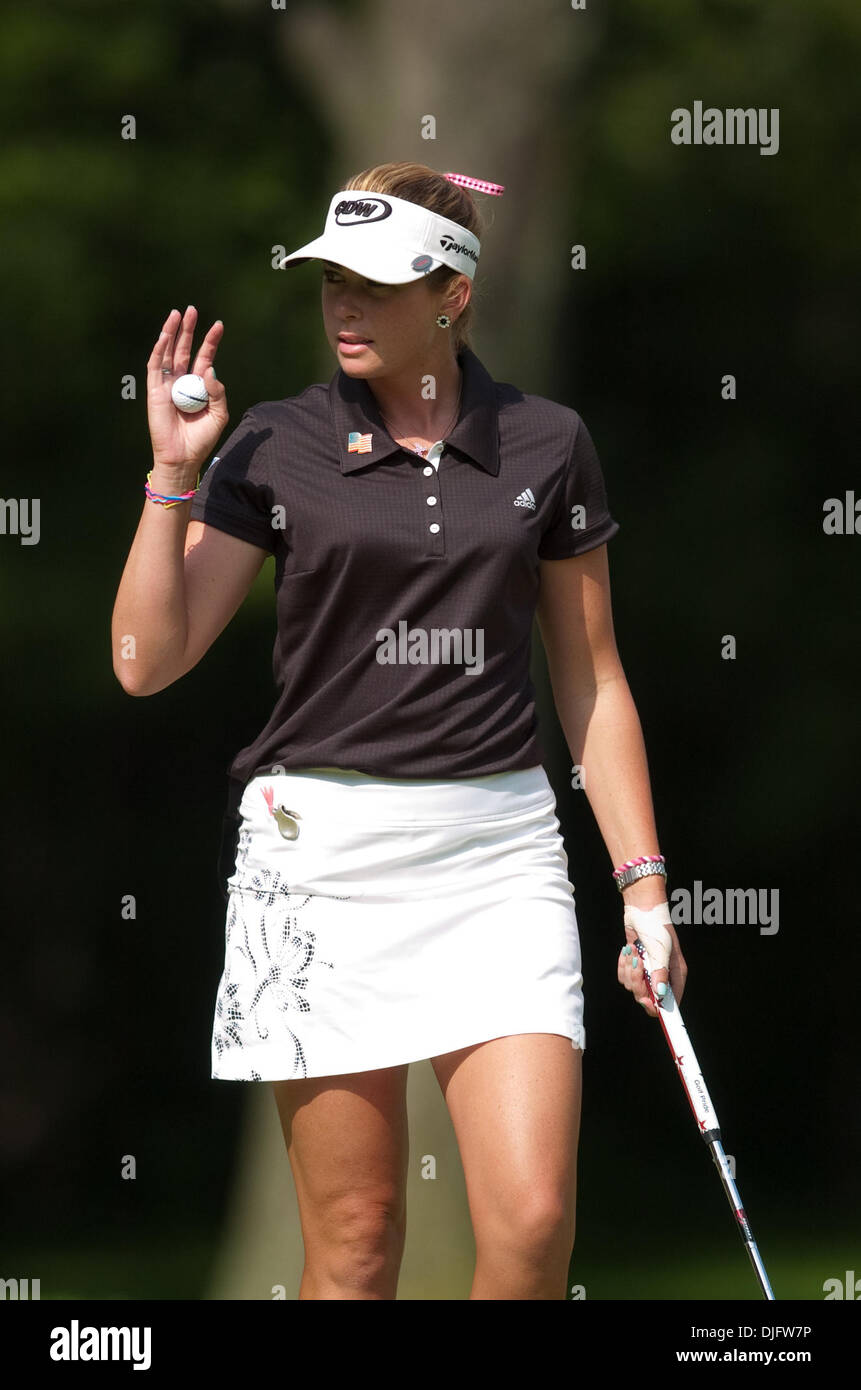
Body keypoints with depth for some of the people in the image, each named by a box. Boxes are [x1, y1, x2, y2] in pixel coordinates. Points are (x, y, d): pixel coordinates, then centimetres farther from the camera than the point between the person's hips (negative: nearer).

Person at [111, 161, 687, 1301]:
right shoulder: (276, 447, 2)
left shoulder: (546, 444, 6)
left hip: (499, 852, 1)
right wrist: (175, 472, -9)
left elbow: (592, 682, 12)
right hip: (322, 847, -1)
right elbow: (147, 660, -1)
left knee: (533, 1224, -12)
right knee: (355, 1245, 0)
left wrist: (643, 882, 7)